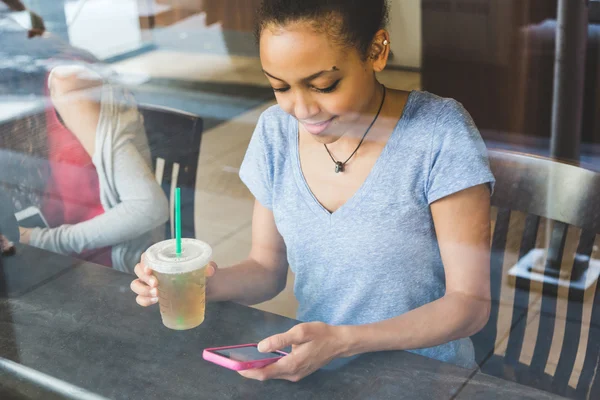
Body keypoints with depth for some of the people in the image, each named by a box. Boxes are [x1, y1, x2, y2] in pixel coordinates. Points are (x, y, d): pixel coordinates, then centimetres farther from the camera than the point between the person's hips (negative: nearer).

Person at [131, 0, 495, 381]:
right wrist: (211, 282, -15)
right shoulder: (276, 132, -2)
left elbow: (470, 302, -14)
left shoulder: (439, 133, -17)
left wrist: (344, 340, -27)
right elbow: (267, 267, 7)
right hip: (313, 370, 3)